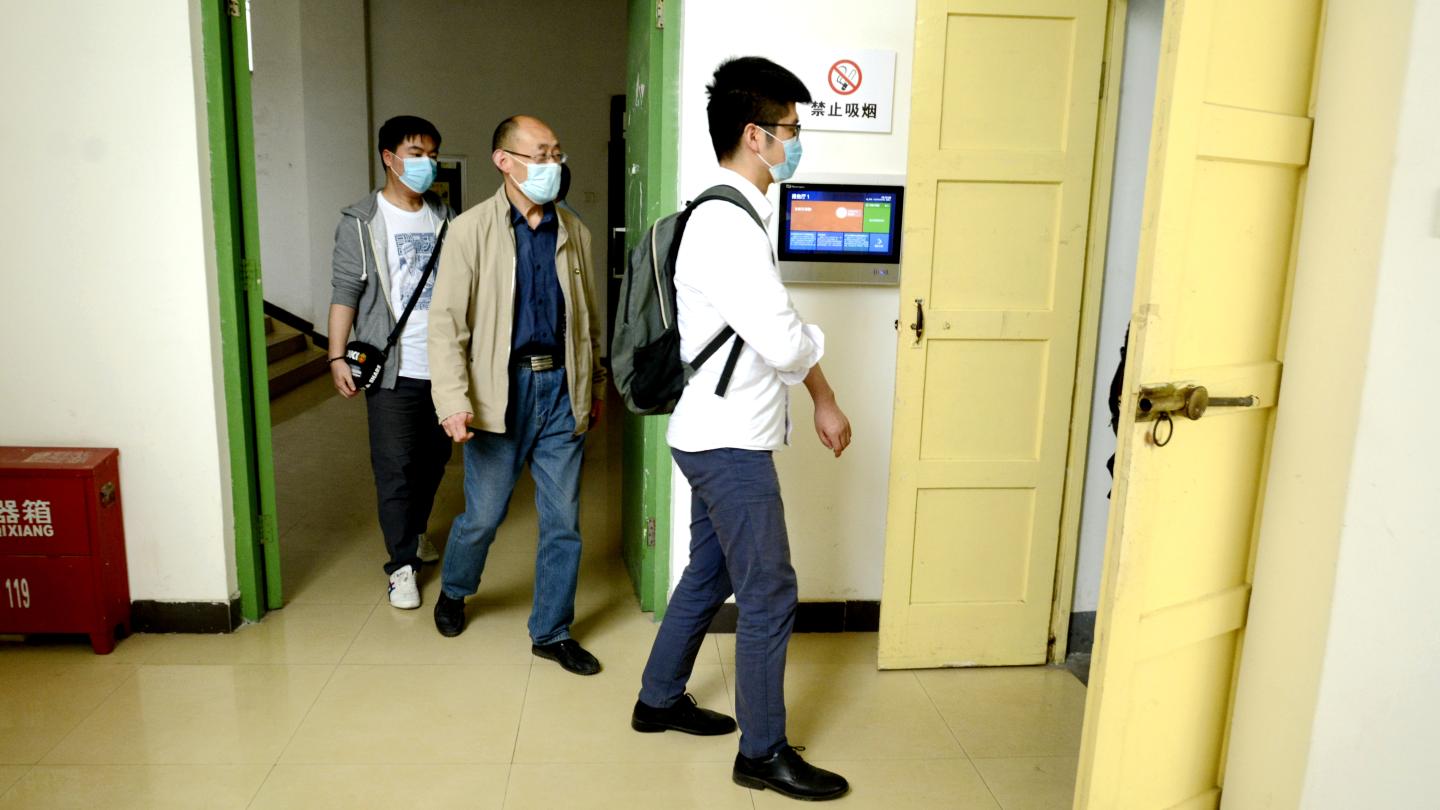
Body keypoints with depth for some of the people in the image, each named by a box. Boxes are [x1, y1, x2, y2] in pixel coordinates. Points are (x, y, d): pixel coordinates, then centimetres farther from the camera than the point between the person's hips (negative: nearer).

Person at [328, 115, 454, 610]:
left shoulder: (444, 217, 10)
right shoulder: (361, 222, -4)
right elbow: (345, 291, -6)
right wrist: (337, 356, -12)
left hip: (444, 363, 5)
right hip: (394, 369, -5)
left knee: (434, 459, 15)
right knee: (394, 467, -2)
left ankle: (415, 533, 37)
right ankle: (402, 565, 9)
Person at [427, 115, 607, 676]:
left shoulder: (574, 233, 7)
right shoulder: (471, 230, -5)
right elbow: (446, 321, -9)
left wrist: (595, 386, 16)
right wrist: (453, 399, -18)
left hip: (562, 390, 3)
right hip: (500, 391, -3)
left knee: (563, 521, 7)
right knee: (484, 514, 9)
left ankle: (552, 632, 24)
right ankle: (453, 591, 41)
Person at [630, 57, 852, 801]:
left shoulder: (734, 217, 12)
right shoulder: (728, 226, -22)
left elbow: (777, 330, 17)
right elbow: (784, 343, -27)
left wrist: (824, 400, 16)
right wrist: (813, 345, -4)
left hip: (719, 435, 10)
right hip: (729, 441, -10)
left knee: (711, 573, 21)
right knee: (769, 594, 2)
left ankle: (659, 699, 38)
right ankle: (763, 752, 18)